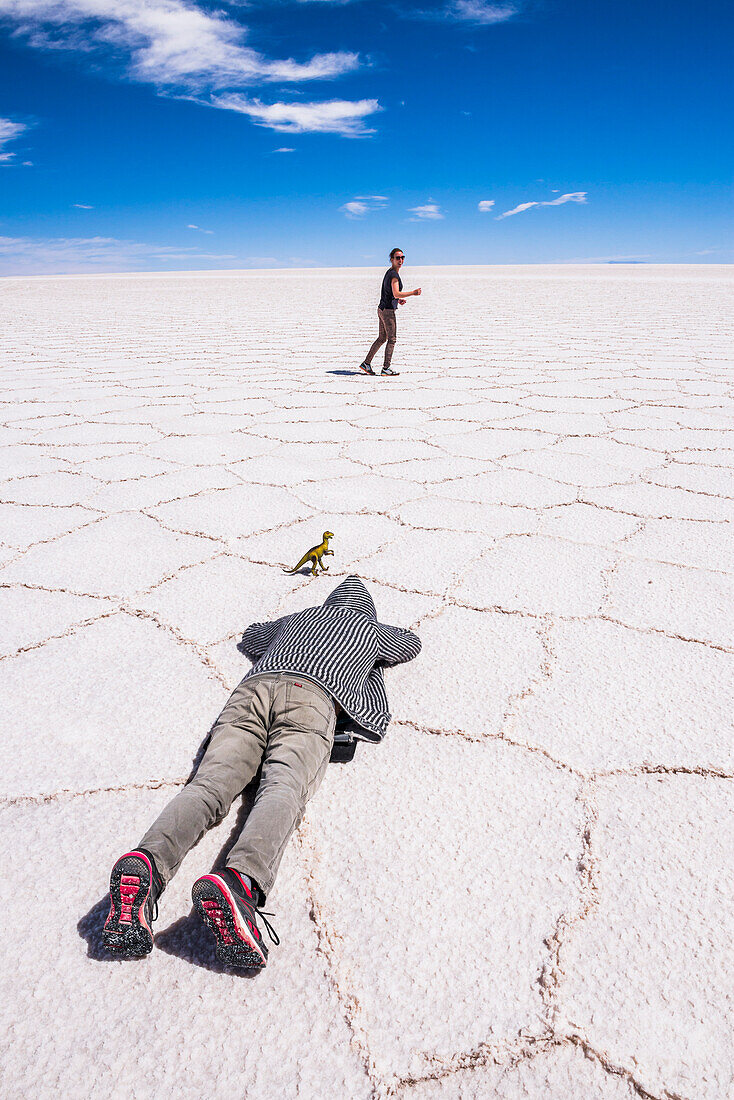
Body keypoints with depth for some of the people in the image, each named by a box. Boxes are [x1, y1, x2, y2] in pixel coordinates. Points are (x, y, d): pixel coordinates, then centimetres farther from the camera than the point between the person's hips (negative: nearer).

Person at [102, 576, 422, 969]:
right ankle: (241, 880, -58)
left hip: (254, 686, 3)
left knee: (209, 783, -19)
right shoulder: (370, 628, 37)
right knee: (284, 788, -28)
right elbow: (412, 643, 59)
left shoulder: (298, 618, 44)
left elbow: (251, 634, 62)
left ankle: (148, 863, -48)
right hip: (313, 697, -3)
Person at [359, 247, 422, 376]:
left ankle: (366, 363, 19)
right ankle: (386, 369, 0)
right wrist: (413, 293, -18)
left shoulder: (389, 272, 16)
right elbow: (396, 293, -23)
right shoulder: (394, 274, -14)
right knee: (392, 339, -3)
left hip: (382, 309, 10)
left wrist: (399, 300, 15)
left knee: (382, 338, 16)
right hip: (388, 310, -10)